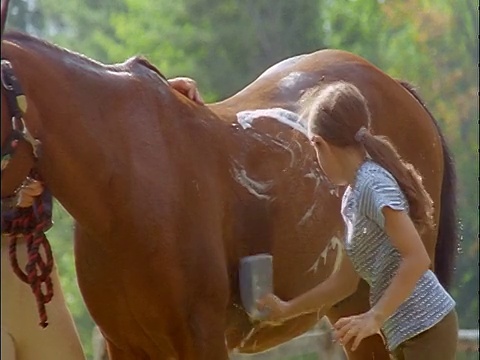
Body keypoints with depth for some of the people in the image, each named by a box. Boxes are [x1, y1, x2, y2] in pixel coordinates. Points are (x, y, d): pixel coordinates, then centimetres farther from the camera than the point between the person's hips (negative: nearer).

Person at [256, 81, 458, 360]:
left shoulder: (373, 184, -14)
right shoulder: (353, 197, 15)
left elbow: (417, 259, -22)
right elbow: (345, 281, 23)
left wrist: (374, 318, -25)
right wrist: (287, 310, 30)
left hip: (427, 327, -10)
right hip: (405, 332, 10)